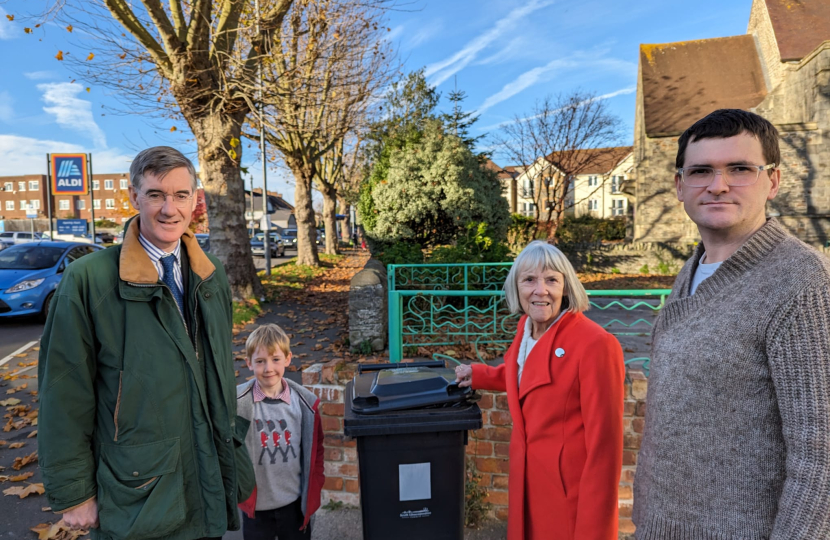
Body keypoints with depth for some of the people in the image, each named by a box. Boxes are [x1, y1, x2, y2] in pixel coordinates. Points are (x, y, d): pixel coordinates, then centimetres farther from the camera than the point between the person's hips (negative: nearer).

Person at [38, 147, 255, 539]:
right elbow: (64, 398, -10)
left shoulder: (212, 276, 2)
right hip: (135, 499, -4)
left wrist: (231, 456, 13)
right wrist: (73, 493, -6)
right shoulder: (87, 280, -14)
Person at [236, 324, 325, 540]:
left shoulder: (305, 401, -9)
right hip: (255, 505, -1)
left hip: (295, 502, 1)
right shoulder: (237, 402, -14)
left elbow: (315, 450, 1)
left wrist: (313, 493, 3)